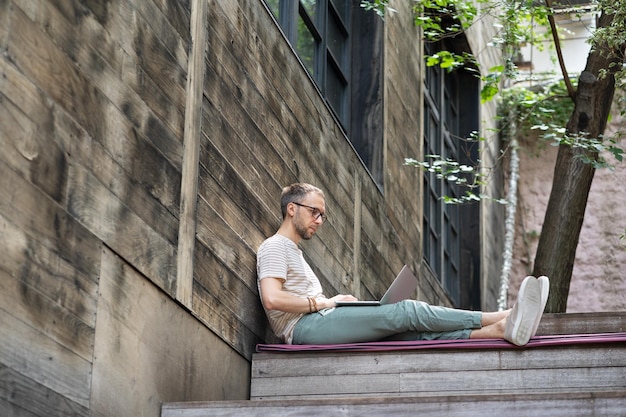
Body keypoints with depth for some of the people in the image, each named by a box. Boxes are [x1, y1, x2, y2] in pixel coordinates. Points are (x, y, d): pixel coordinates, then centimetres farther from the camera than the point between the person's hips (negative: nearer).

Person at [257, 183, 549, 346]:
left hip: (322, 324, 9)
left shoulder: (293, 252, 33)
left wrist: (335, 302, 6)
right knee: (407, 311, -19)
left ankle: (504, 329, -28)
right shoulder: (274, 247, 1)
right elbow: (272, 298, -17)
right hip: (306, 327, -9)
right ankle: (500, 318, -21)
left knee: (418, 331, -11)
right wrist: (325, 302, -9)